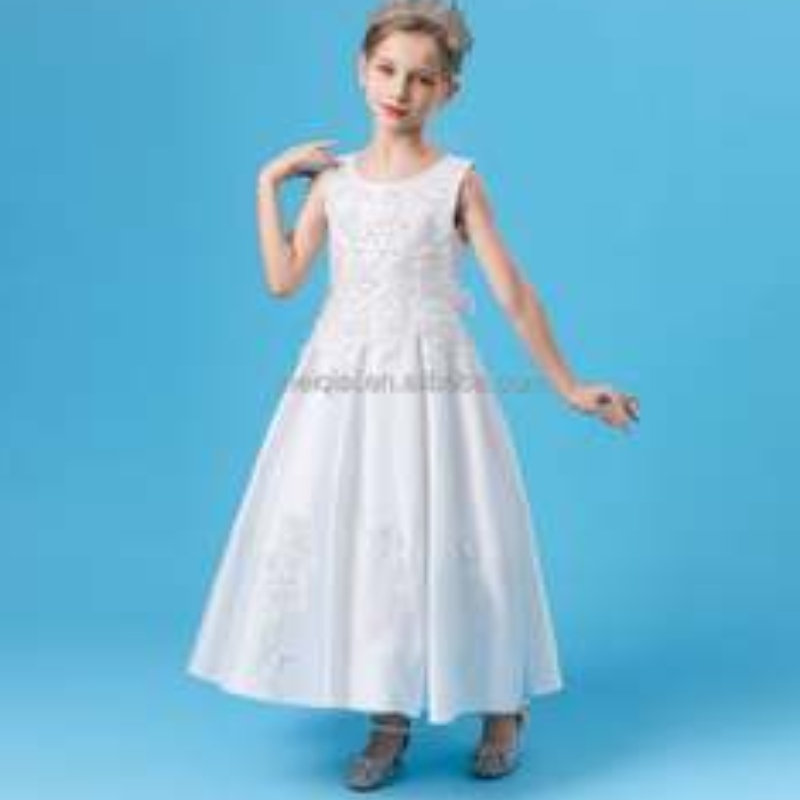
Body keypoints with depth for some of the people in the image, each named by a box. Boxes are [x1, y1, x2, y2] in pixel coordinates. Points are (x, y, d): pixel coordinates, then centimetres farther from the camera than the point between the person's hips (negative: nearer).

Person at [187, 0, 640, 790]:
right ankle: (389, 718, 16)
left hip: (428, 379, -3)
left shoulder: (457, 179, -2)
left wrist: (567, 386, -1)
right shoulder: (333, 178, 8)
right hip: (343, 378, 4)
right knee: (352, 534, 3)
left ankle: (503, 708, 21)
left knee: (444, 535, 0)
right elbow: (282, 280, 3)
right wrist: (269, 182, 4)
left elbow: (513, 293, -1)